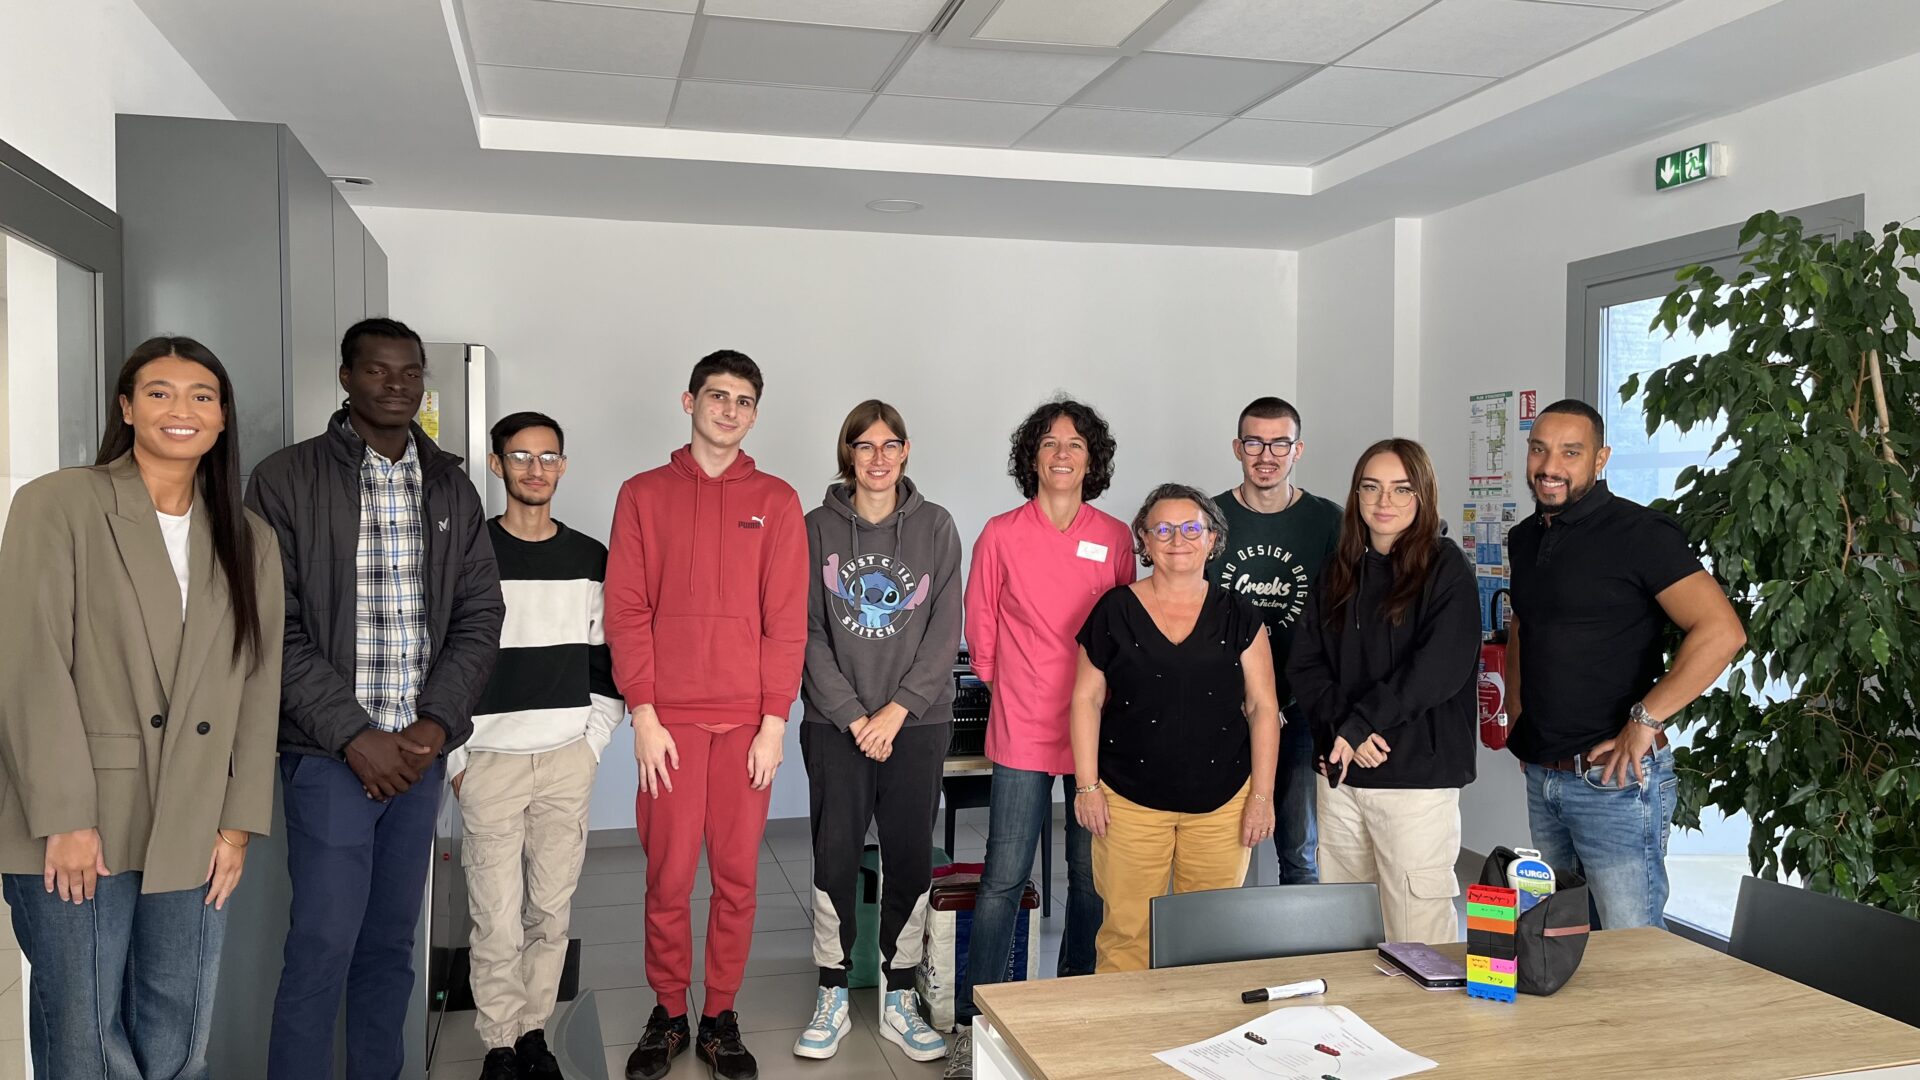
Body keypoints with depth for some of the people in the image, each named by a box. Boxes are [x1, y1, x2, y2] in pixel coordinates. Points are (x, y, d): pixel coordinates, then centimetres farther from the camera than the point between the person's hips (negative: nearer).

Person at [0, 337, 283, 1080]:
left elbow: (258, 686, 8)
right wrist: (64, 817, -13)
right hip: (78, 828, -3)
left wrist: (240, 822, 3)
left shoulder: (251, 541, 11)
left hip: (194, 836, 4)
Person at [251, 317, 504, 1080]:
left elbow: (479, 617, 6)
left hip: (419, 750, 4)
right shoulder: (287, 480, -4)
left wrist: (436, 723, -7)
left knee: (391, 944, 12)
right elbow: (274, 629, -8)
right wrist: (354, 735, -13)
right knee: (322, 947, -3)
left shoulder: (452, 489, 9)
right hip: (329, 754, -4)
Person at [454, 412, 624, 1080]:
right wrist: (455, 758, -4)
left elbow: (609, 662, 11)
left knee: (552, 910, 8)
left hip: (568, 759, 3)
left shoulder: (591, 561, 7)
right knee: (496, 919, 0)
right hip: (490, 760, -2)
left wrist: (593, 742, 3)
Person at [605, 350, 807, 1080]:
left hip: (748, 721, 1)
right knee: (668, 876, 4)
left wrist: (774, 722, -4)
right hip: (669, 719, 0)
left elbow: (786, 620, 1)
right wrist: (643, 716, -6)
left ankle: (721, 1018, 21)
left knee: (736, 876, 6)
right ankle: (668, 1014, 22)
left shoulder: (776, 502, 5)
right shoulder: (643, 495, 5)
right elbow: (626, 612, 1)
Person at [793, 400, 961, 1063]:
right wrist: (853, 715, -10)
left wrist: (896, 710, -9)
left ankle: (899, 1001, 19)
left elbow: (945, 631, 0)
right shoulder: (818, 528, 3)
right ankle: (832, 998, 17)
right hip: (835, 724, 0)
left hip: (918, 722, 1)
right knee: (835, 858, 2)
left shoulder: (935, 527, 4)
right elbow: (809, 634, -2)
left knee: (910, 859, 5)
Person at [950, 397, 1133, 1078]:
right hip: (1023, 731, -2)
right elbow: (980, 631, 6)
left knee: (1091, 874, 10)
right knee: (1005, 876, -1)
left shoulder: (1115, 538, 4)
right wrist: (1012, 685, 7)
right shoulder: (1002, 534, -1)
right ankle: (975, 1019, 10)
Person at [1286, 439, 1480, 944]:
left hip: (1417, 773, -5)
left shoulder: (1445, 569, -2)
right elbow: (1304, 664, 6)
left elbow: (1440, 668, -14)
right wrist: (1346, 729, -10)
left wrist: (1357, 722, -14)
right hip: (1339, 770, 5)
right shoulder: (1339, 574, 13)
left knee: (1416, 933, -2)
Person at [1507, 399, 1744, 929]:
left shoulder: (1639, 533, -12)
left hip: (1615, 780, -7)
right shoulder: (1525, 538, 11)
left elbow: (1722, 632, -22)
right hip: (1541, 776, 7)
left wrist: (1643, 722, -21)